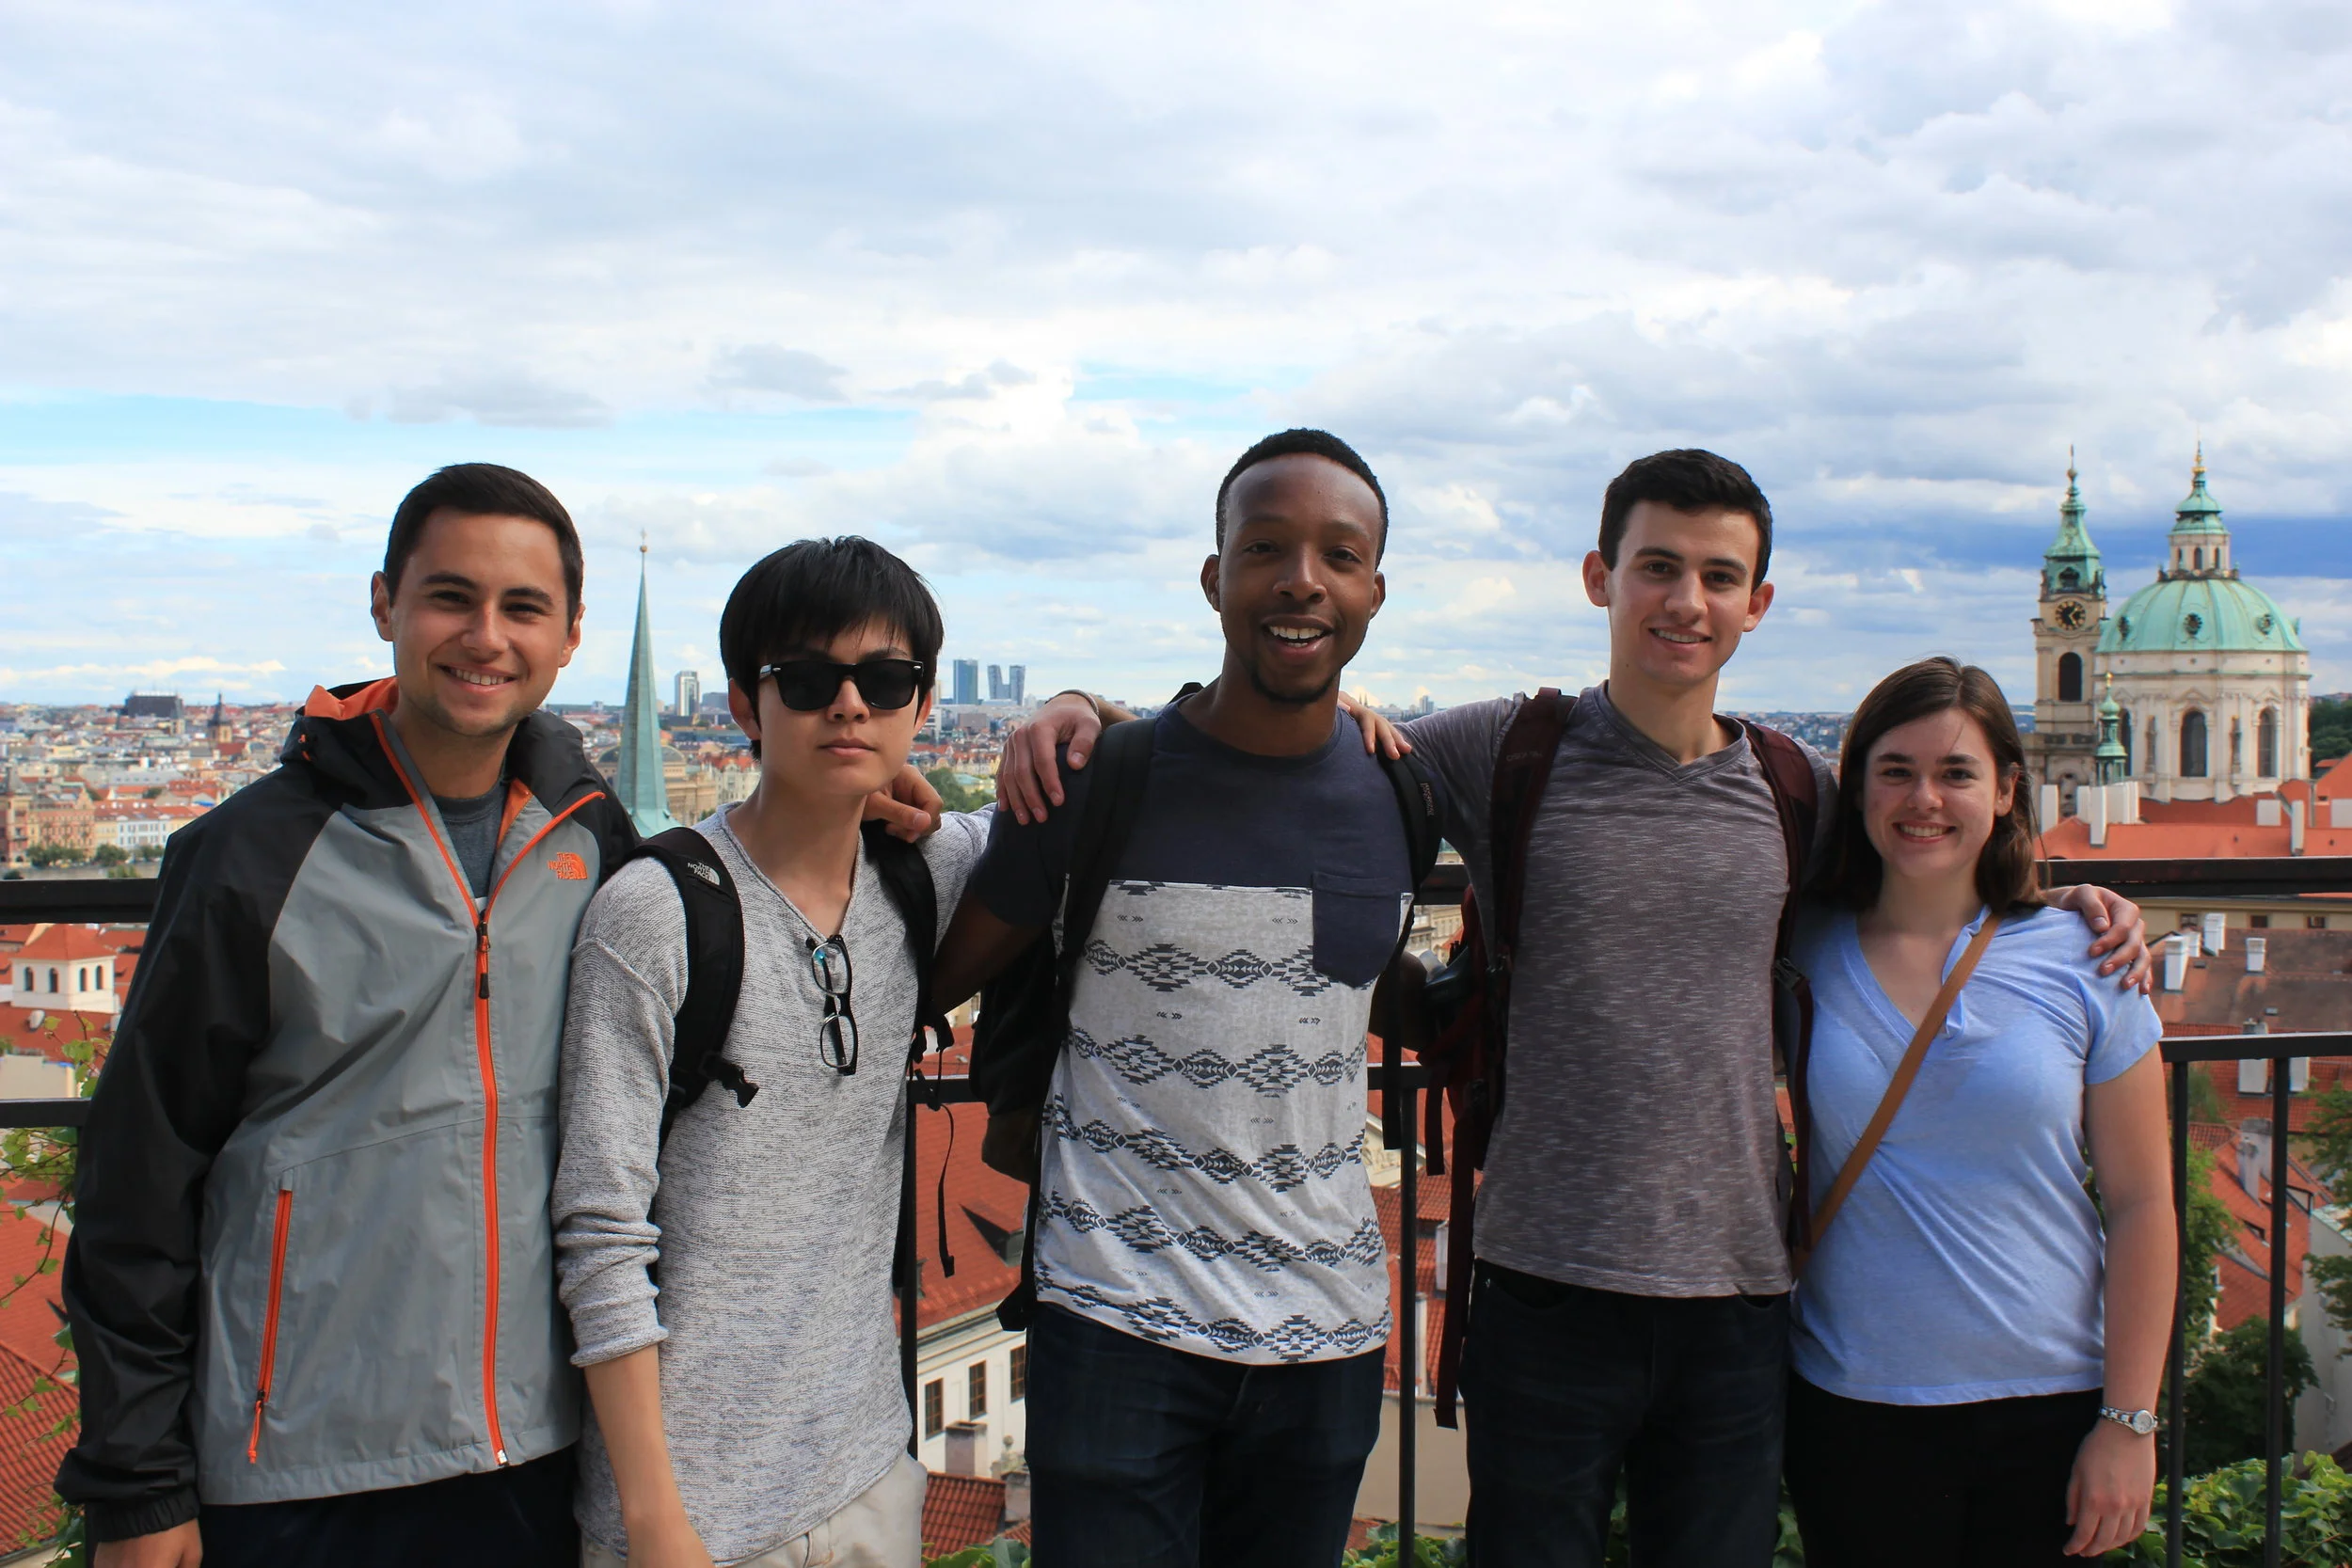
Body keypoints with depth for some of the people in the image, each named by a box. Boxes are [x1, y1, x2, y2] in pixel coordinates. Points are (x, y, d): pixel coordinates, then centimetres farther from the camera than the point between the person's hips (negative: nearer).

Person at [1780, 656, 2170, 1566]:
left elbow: (2140, 1203, -1)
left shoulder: (2081, 963, -3)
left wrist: (2130, 1422, -3)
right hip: (1851, 1411, 0)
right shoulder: (1803, 954, -2)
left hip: (2047, 1409, 0)